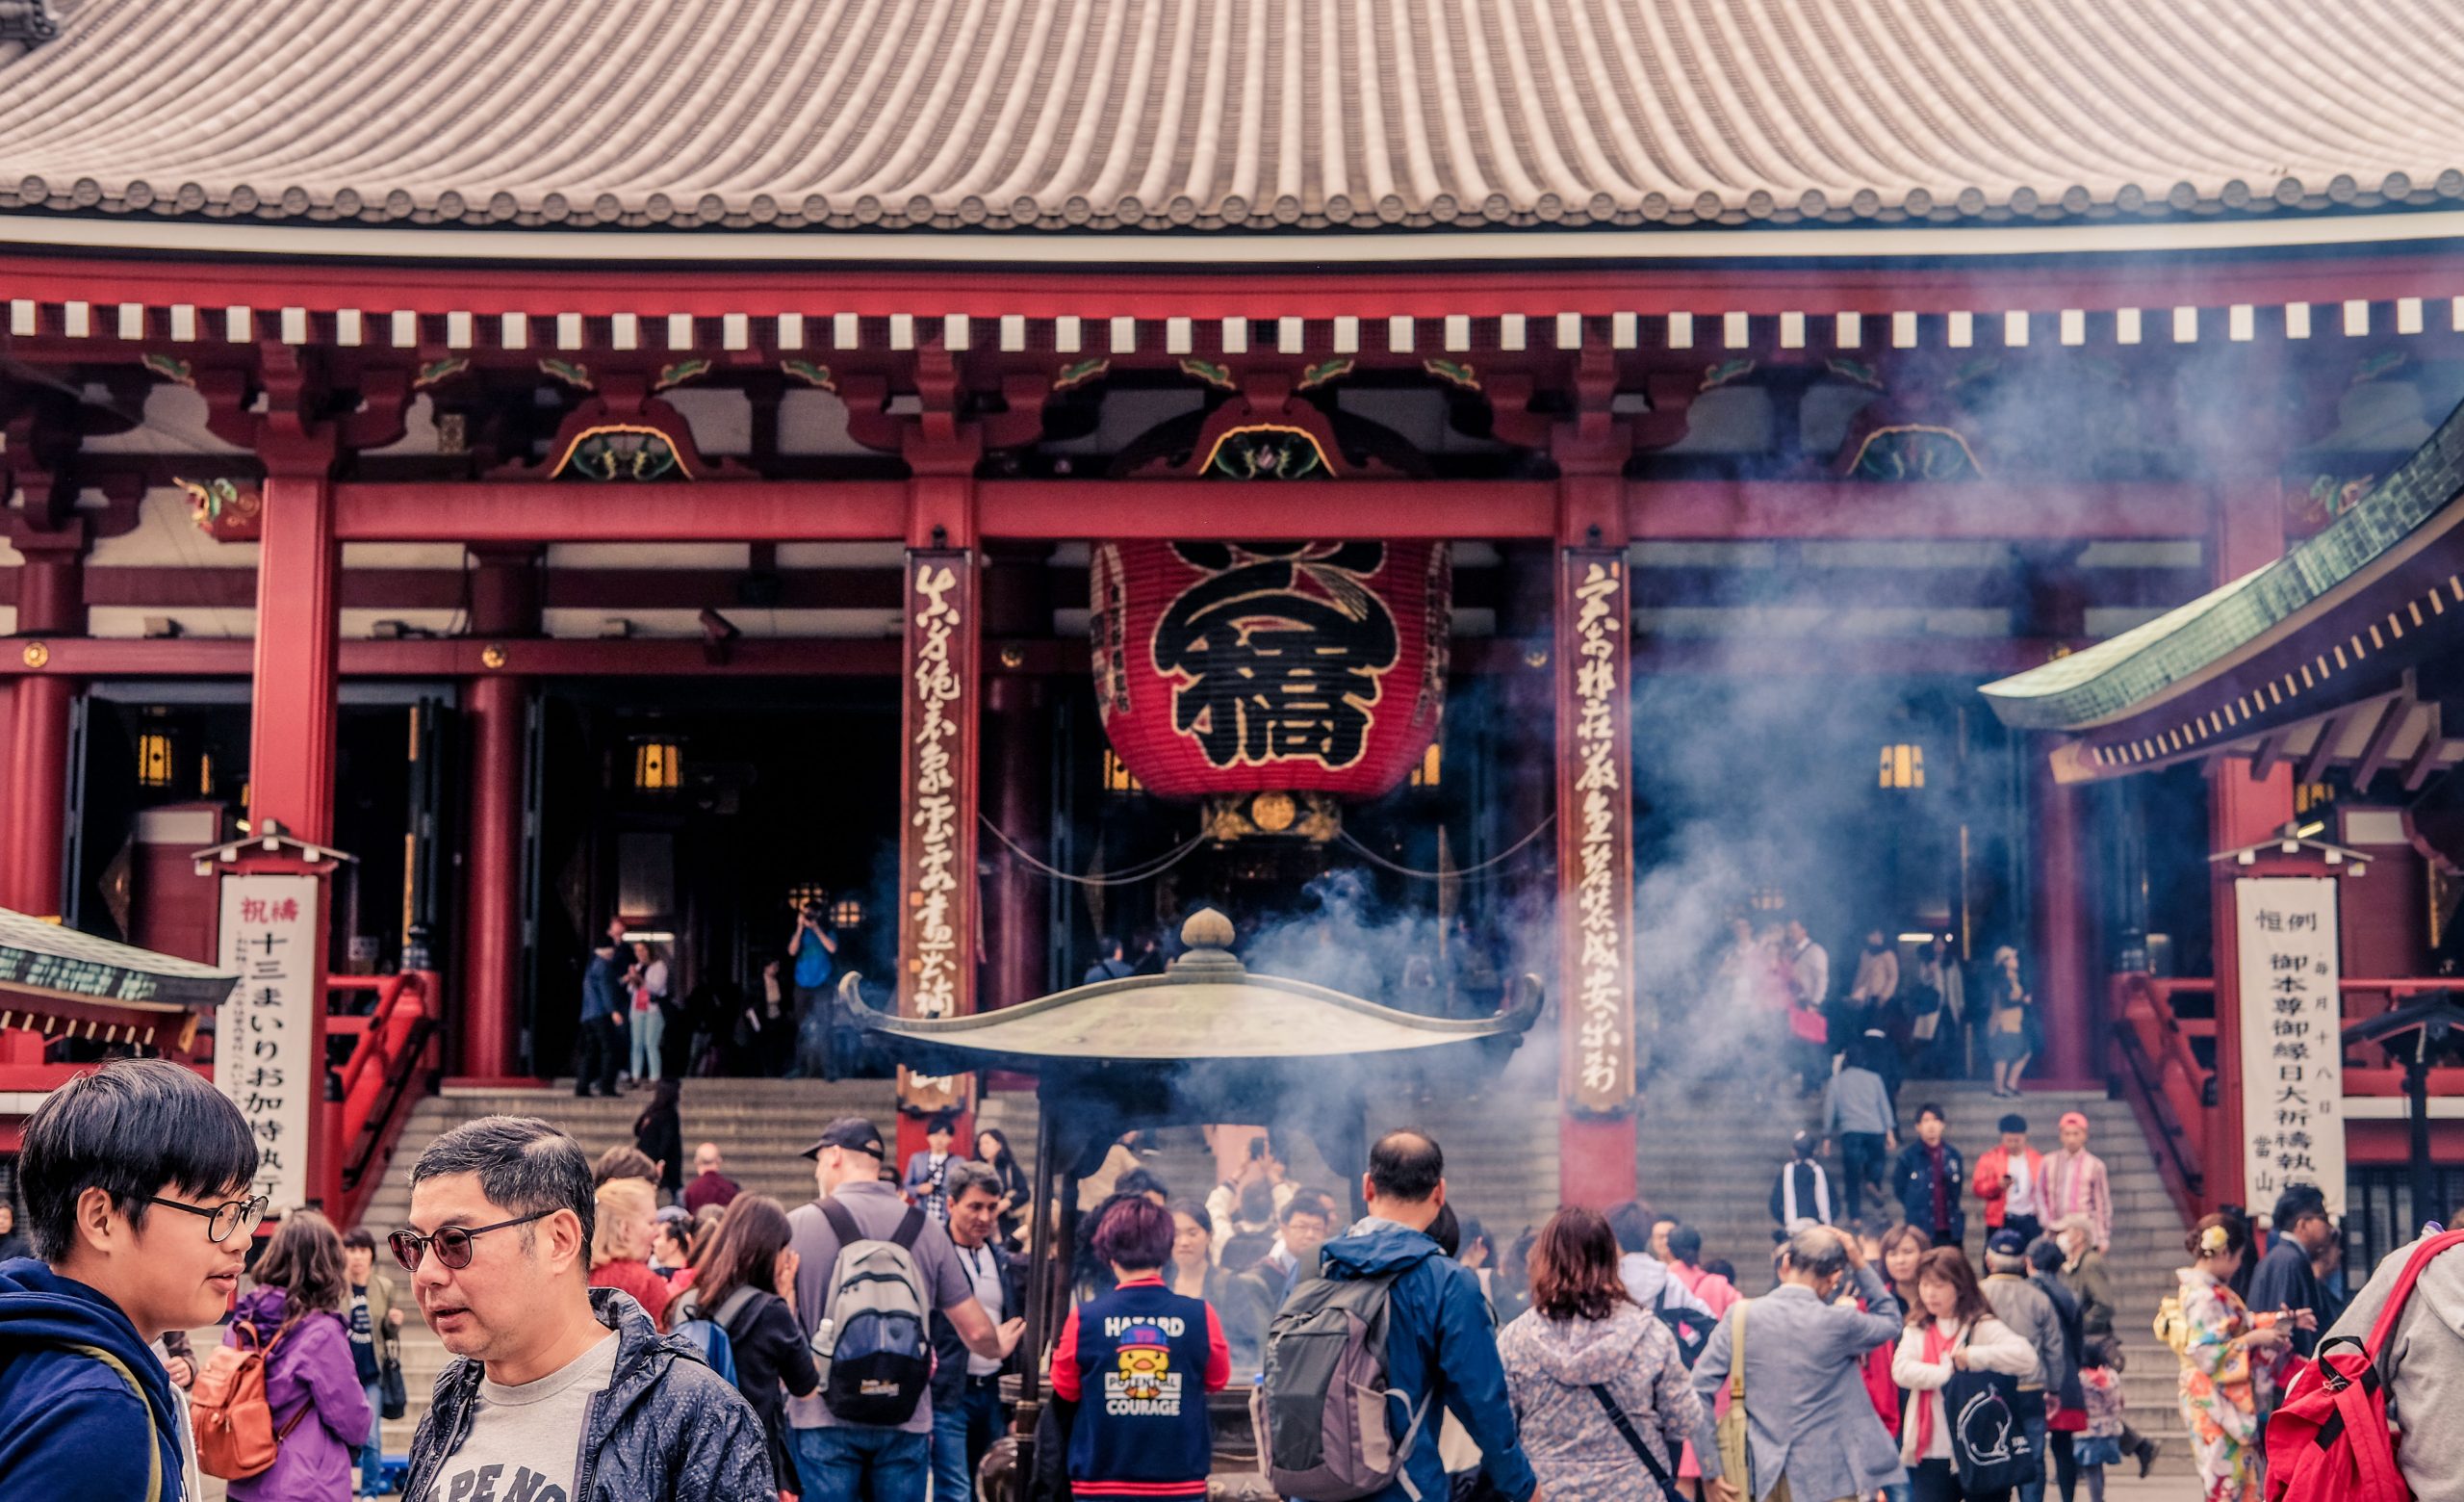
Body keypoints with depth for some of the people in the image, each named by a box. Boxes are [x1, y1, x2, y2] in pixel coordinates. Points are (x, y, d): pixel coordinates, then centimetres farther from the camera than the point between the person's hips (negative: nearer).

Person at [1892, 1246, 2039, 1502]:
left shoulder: (1982, 1328, -5)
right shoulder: (1917, 1330, 9)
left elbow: (2026, 1356, -22)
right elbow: (1901, 1369, -10)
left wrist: (1973, 1356, -23)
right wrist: (1949, 1371, -20)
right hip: (1932, 1455, 4)